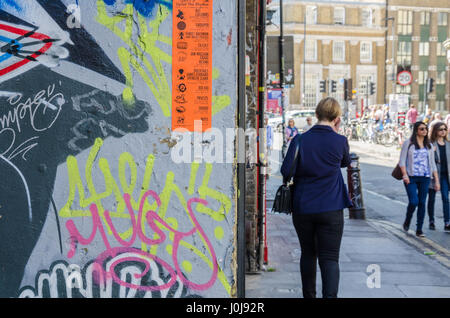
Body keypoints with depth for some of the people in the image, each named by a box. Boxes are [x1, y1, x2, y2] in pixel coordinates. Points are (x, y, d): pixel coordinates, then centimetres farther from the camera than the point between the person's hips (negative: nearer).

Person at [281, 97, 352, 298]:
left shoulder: (300, 140, -4)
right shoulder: (340, 141, -5)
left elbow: (286, 171, -7)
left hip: (302, 208, 2)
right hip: (330, 209, -2)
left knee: (308, 254, 17)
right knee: (329, 257, 0)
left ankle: (309, 295, 29)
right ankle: (330, 295, -16)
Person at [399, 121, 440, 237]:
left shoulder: (429, 145, 13)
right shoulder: (408, 143, 2)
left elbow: (433, 164, 14)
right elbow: (402, 161, -2)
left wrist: (437, 181, 8)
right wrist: (405, 175, -16)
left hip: (425, 178, 4)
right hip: (411, 177, -3)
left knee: (422, 203, 2)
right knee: (413, 201, -13)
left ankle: (419, 230, 11)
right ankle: (407, 222, 15)